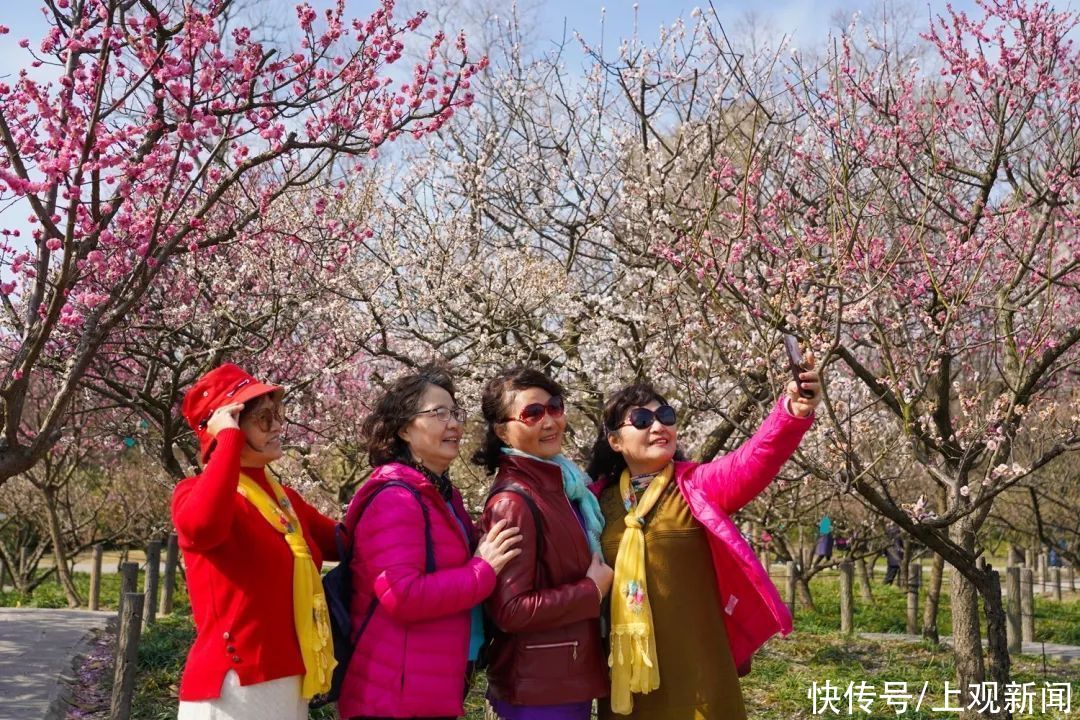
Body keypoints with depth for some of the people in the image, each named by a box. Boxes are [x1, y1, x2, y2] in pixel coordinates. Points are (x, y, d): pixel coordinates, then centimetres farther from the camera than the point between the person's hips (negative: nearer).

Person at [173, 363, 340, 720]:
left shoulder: (287, 499, 13)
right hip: (234, 687, -7)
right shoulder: (195, 491, -8)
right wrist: (230, 439, -23)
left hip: (288, 684, 7)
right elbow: (201, 529, -33)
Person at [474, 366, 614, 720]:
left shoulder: (561, 484, 8)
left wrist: (597, 582, 7)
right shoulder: (513, 502, -19)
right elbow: (511, 610, -23)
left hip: (569, 681, 8)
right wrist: (593, 590, -15)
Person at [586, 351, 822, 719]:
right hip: (626, 674, 3)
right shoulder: (600, 500, 6)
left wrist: (793, 412, -38)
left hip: (695, 670, -2)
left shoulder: (698, 486, -3)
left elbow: (753, 462, -22)